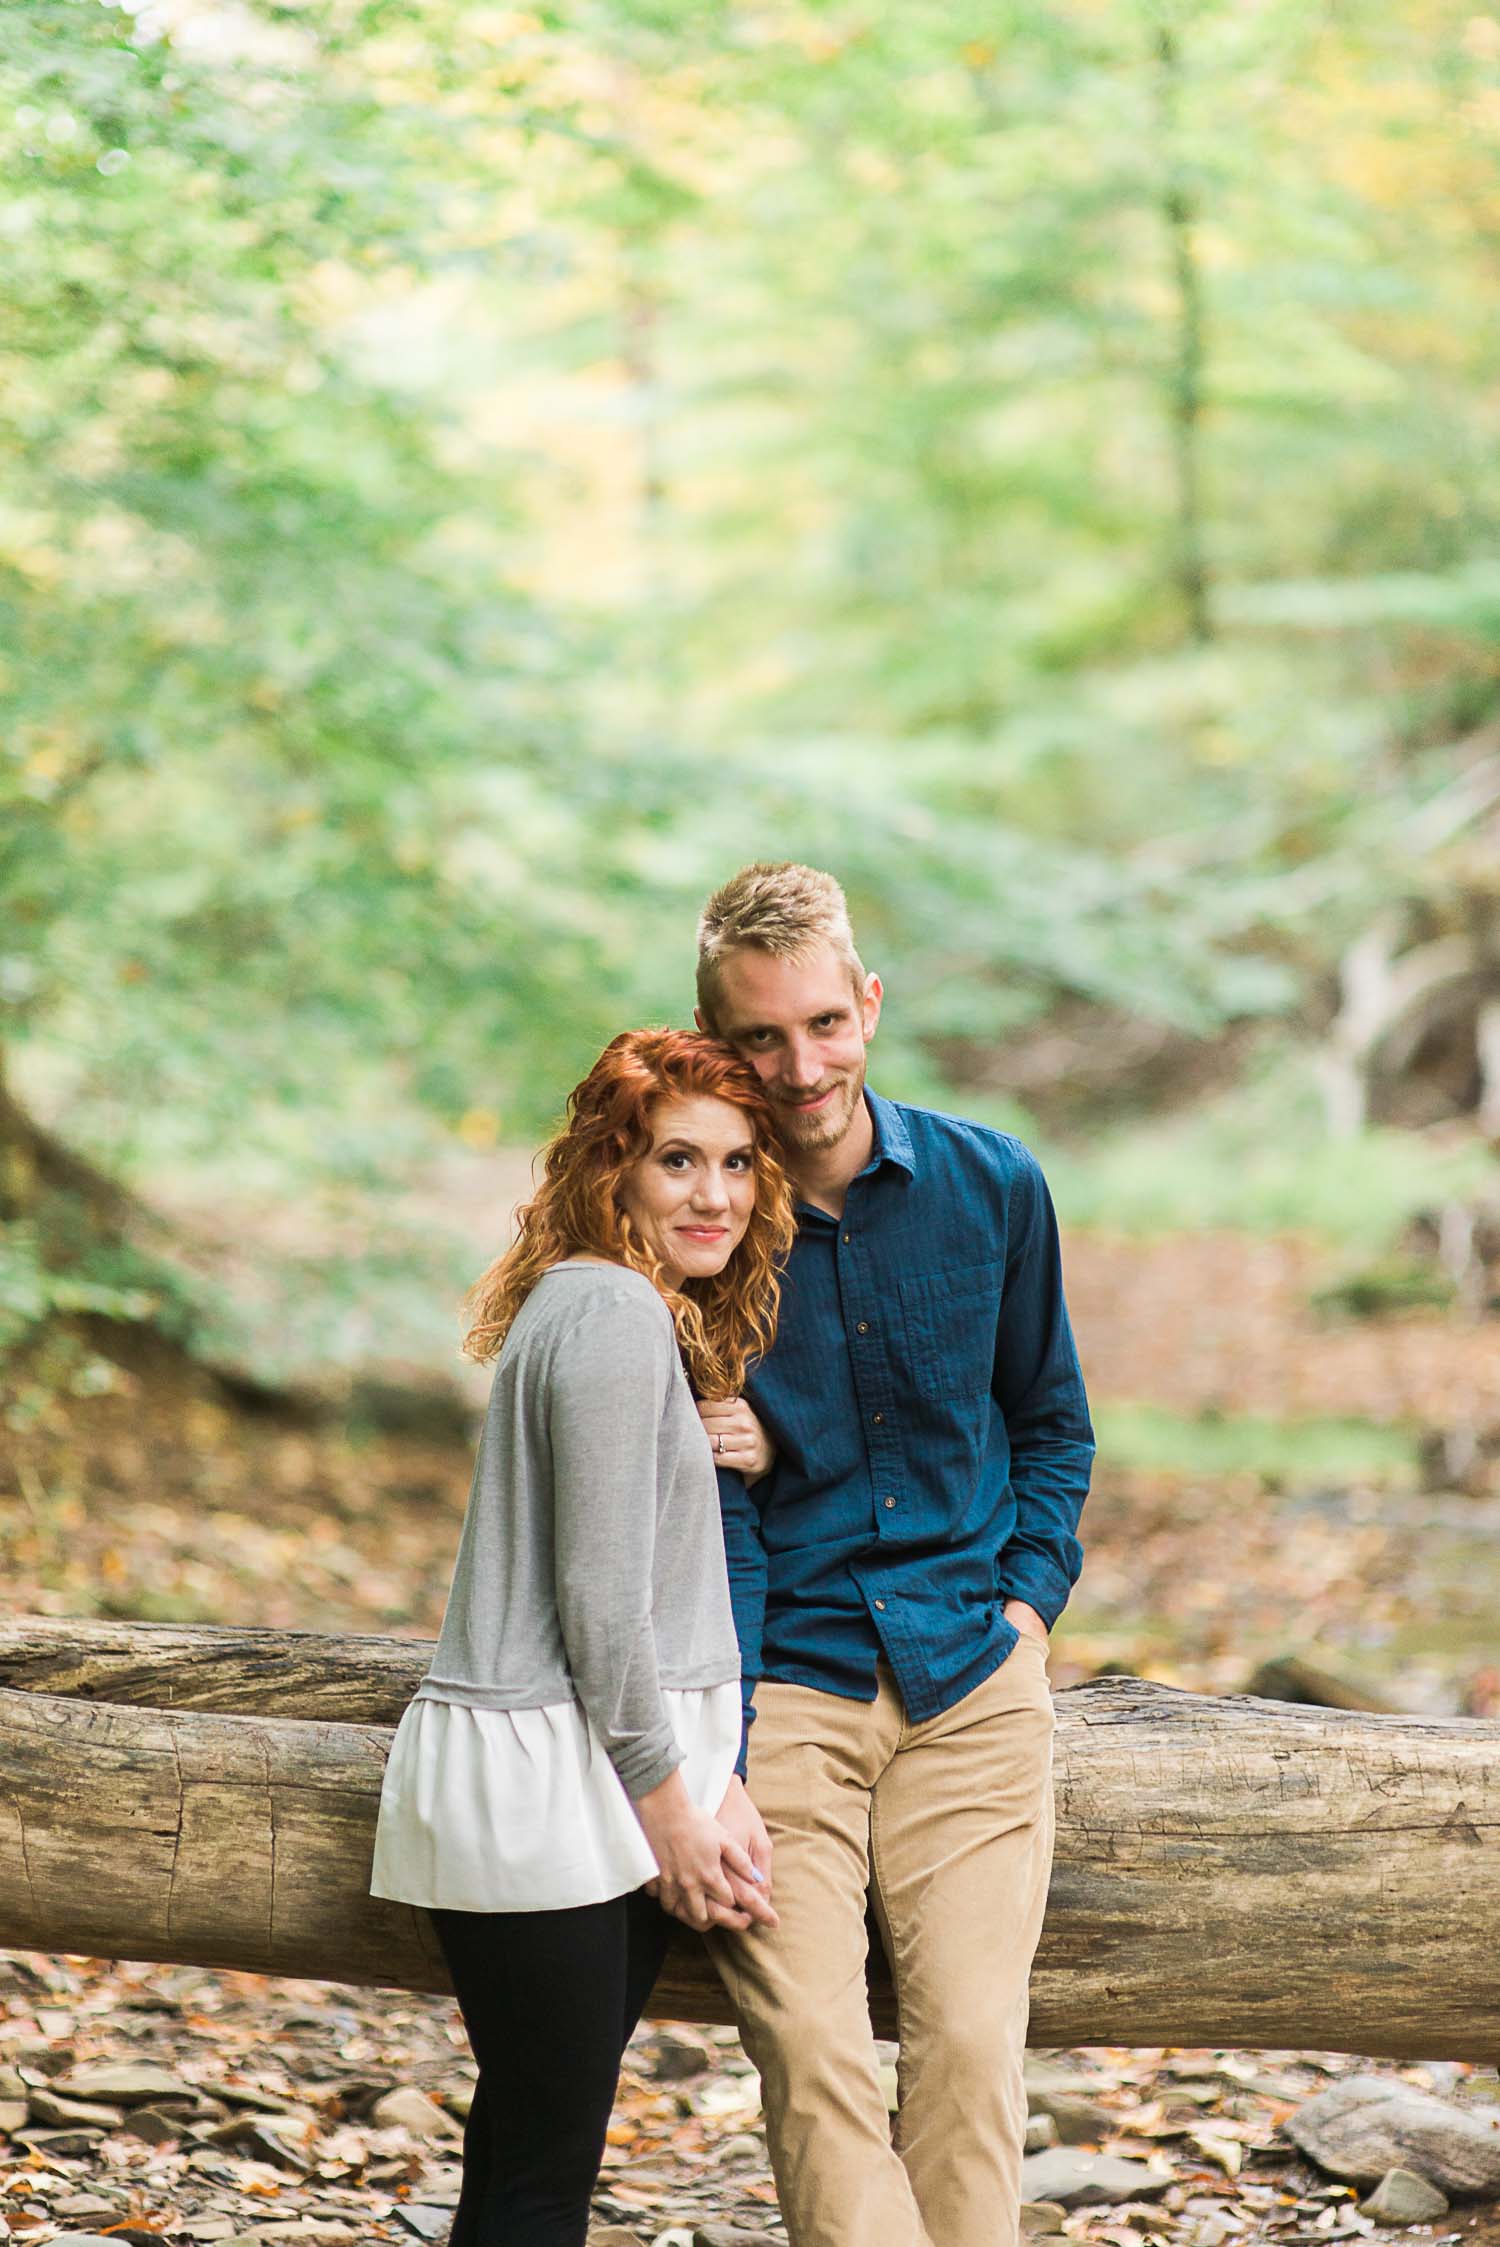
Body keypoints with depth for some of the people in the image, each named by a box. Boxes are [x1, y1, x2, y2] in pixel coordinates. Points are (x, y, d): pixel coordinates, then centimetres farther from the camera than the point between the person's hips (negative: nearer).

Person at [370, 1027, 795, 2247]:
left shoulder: (656, 1317, 17)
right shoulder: (611, 1309, -14)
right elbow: (600, 1594, -16)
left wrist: (717, 1787, 8)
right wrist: (668, 1803, -9)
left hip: (603, 1789, 10)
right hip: (541, 1786, -10)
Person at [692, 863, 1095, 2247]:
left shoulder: (992, 1186, 4)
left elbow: (1051, 1422, 19)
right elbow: (711, 1521, -3)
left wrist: (1031, 1600, 4)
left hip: (972, 1680, 2)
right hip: (785, 1683, -2)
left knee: (971, 2046, -9)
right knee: (811, 2057, -14)